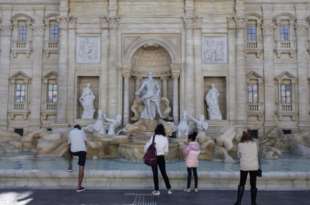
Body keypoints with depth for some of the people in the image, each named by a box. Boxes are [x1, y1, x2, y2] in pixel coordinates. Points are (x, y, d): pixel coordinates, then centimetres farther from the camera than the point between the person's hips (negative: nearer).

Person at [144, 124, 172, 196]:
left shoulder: (153, 137, -11)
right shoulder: (165, 138, -2)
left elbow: (147, 146, -9)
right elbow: (166, 150, 4)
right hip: (162, 157, 3)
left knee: (155, 173, 5)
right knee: (164, 173, 14)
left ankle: (157, 190, 7)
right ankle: (169, 189, 16)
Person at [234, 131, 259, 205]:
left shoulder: (240, 144, 0)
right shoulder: (255, 144, 6)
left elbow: (239, 155, 9)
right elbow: (256, 155, 12)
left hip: (244, 166, -1)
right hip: (254, 166, 1)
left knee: (242, 184, 10)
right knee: (253, 185, 10)